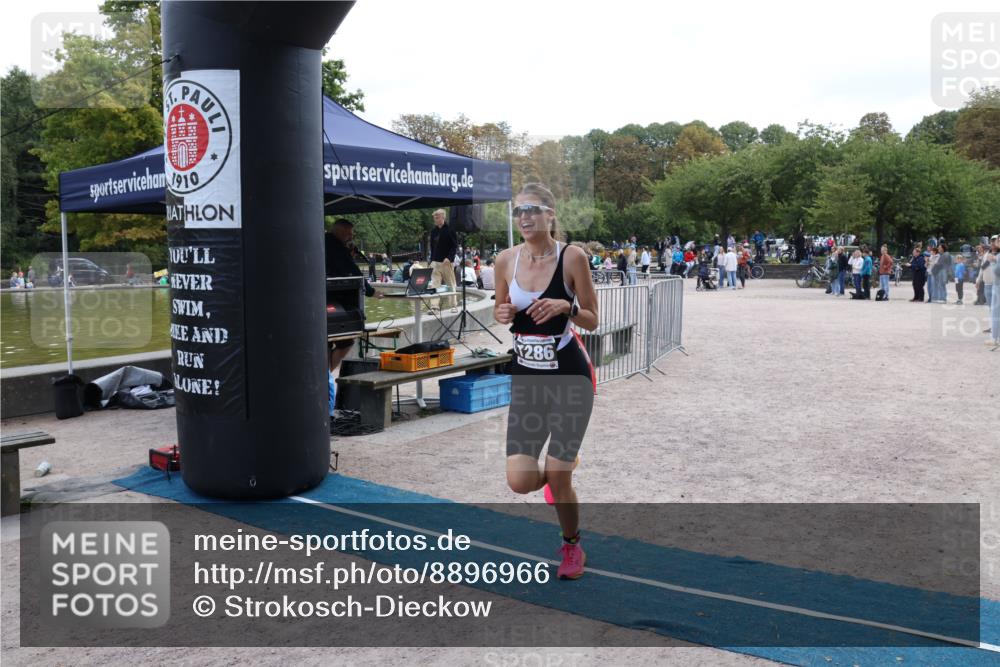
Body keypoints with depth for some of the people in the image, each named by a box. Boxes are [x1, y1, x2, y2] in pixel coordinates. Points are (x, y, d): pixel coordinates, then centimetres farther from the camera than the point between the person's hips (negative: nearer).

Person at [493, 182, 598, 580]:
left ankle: (572, 547, 30)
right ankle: (563, 468, 34)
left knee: (557, 477, 0)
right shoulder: (506, 260, 0)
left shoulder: (572, 257, -10)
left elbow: (593, 321, -3)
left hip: (570, 377, -3)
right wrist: (502, 314, -8)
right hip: (526, 377, 4)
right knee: (520, 482, -3)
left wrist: (565, 307, -22)